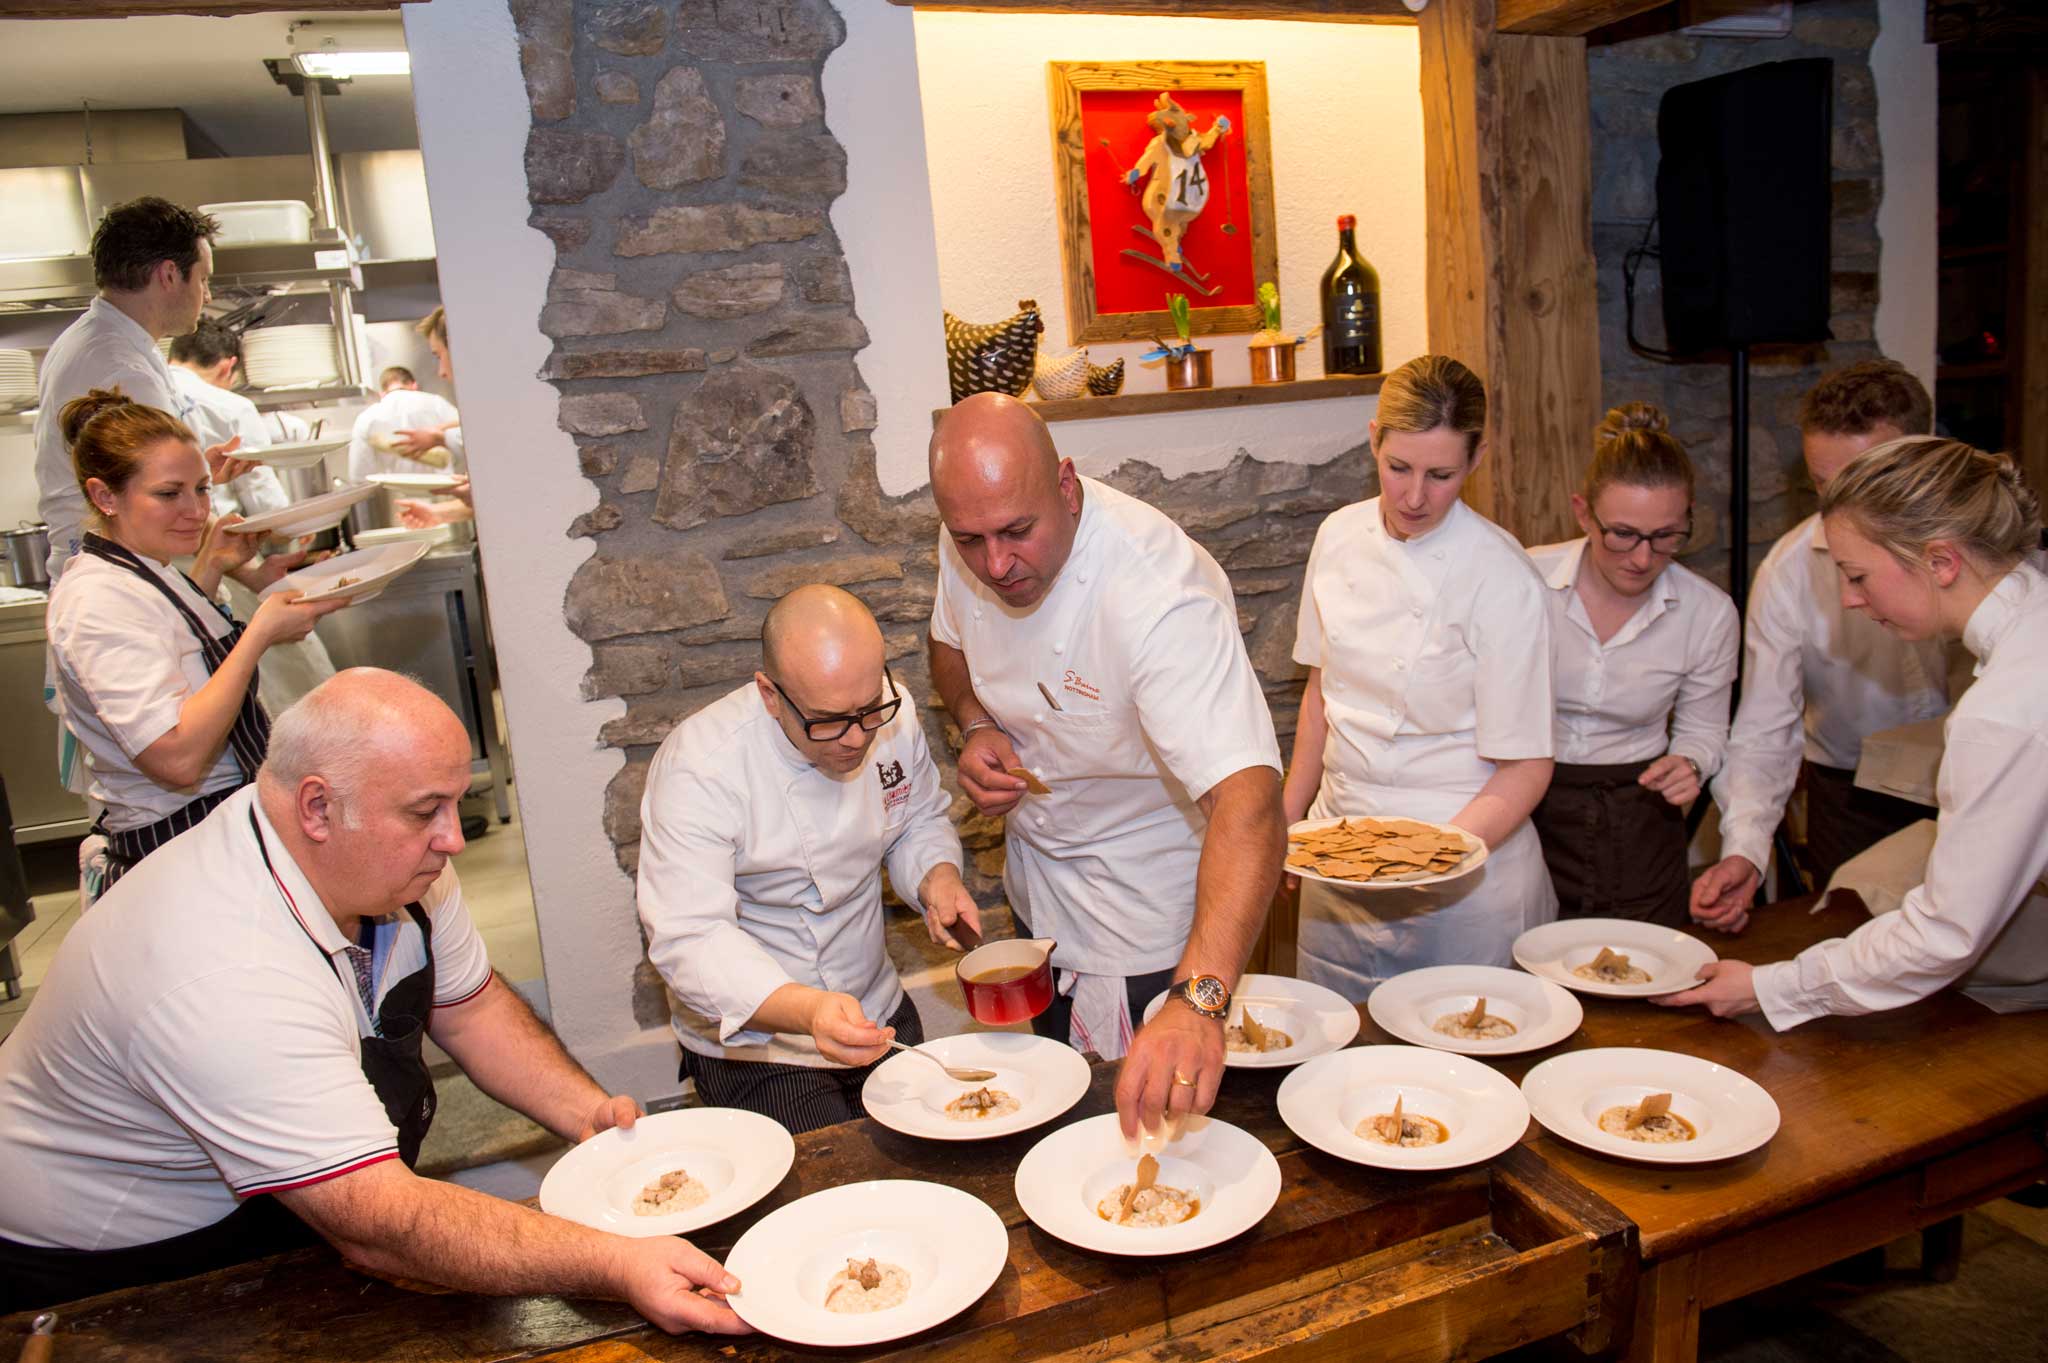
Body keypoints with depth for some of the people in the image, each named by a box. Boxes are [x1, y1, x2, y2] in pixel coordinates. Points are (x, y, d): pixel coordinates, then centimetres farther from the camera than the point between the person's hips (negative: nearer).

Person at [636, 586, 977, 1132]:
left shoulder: (891, 712, -12)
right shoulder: (698, 768, -28)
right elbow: (688, 939, -33)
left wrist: (937, 878, -17)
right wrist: (807, 1010, -49)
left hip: (882, 1015, 5)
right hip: (752, 1045, -5)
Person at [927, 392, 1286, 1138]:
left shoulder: (1161, 595, -37)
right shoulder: (971, 543, -15)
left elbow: (1248, 798, -49)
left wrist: (1197, 1000, -62)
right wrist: (975, 726, -14)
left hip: (1145, 911, -6)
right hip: (1036, 880, 7)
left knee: (1137, 1118, 12)